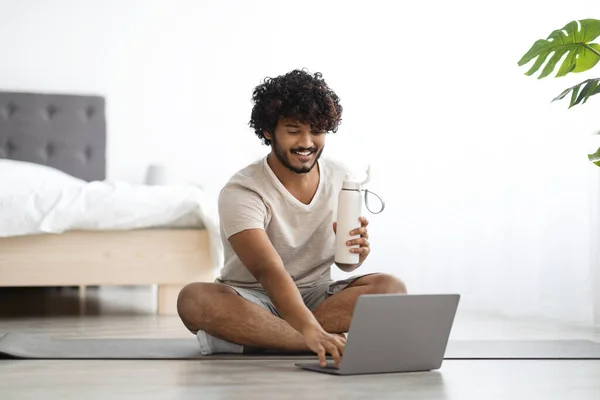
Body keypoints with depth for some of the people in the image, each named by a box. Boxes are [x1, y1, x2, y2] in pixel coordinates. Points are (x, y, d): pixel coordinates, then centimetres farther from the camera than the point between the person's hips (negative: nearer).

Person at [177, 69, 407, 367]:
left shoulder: (341, 180, 0)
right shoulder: (242, 192, -18)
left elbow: (344, 263, 9)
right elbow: (269, 271, -33)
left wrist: (356, 252, -17)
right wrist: (310, 331, -50)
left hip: (314, 296, 4)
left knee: (391, 287, -23)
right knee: (194, 298, -35)